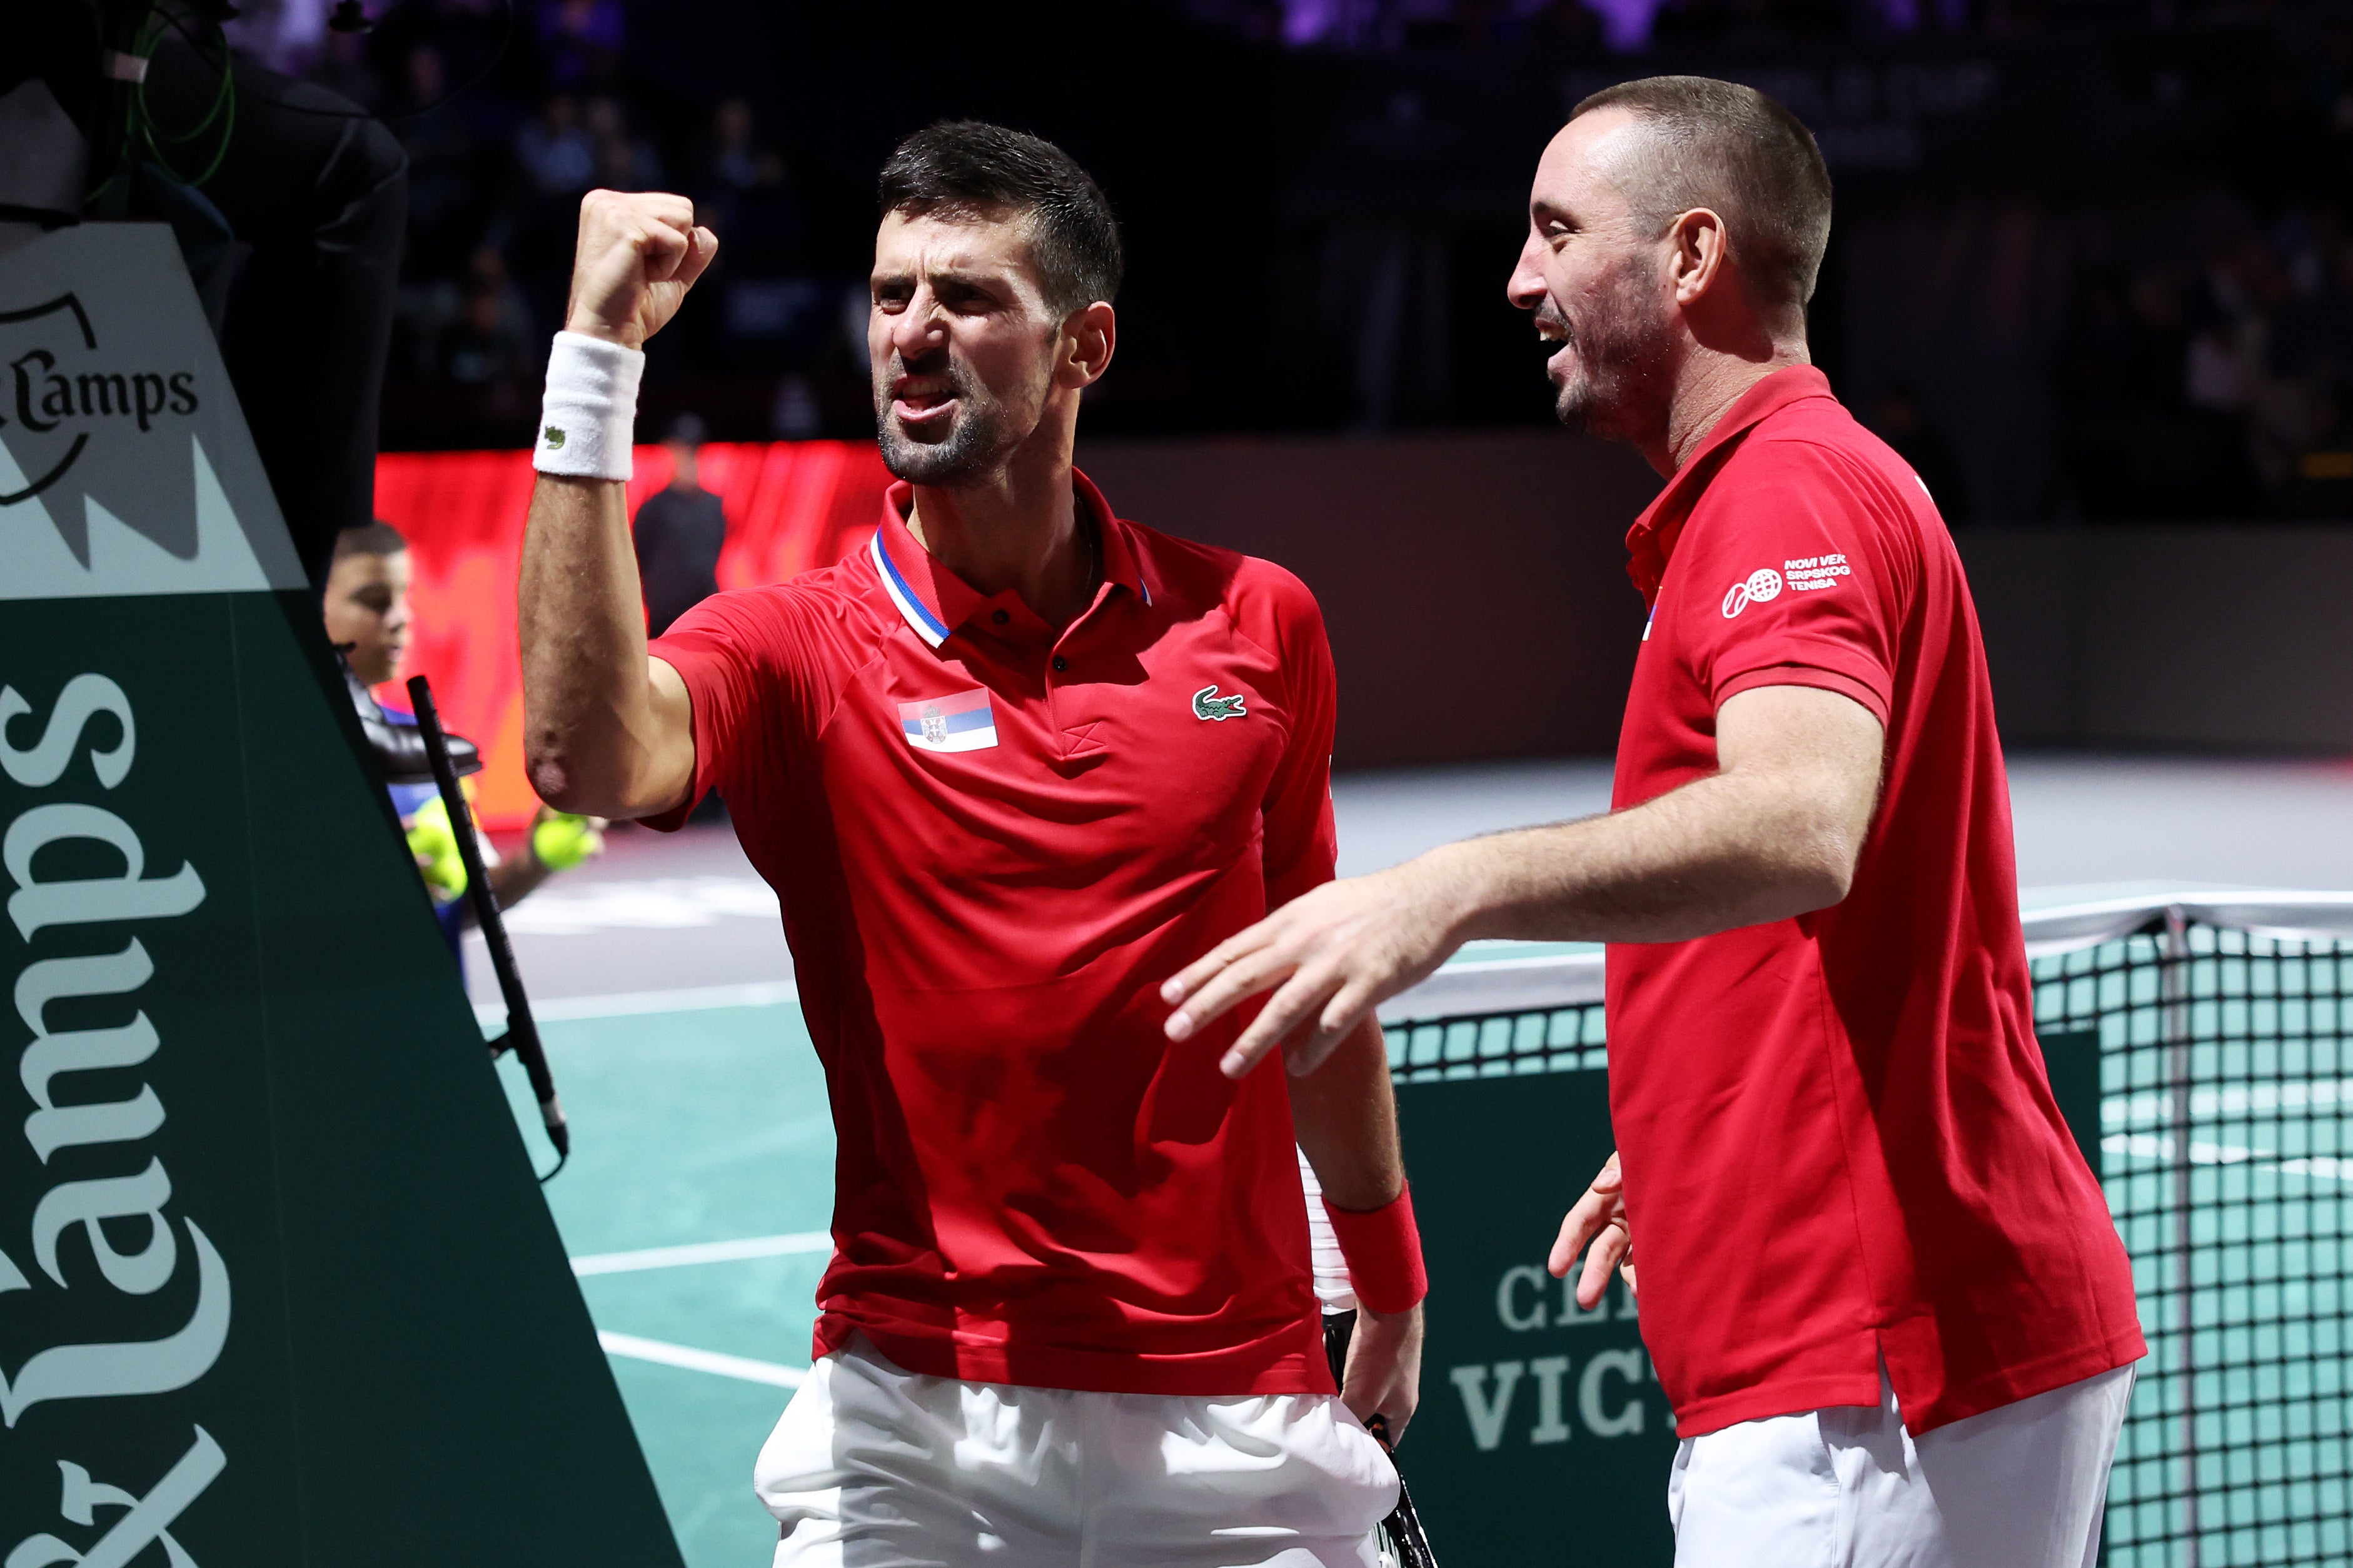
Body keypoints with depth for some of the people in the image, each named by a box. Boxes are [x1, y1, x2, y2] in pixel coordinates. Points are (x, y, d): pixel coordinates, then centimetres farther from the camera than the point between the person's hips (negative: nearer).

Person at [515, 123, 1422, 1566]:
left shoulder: (1257, 624, 5)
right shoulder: (798, 647, -2)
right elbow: (588, 757, -24)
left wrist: (1391, 1281, 26)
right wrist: (597, 358, -25)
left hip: (1236, 1409, 2)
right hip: (917, 1415, -2)